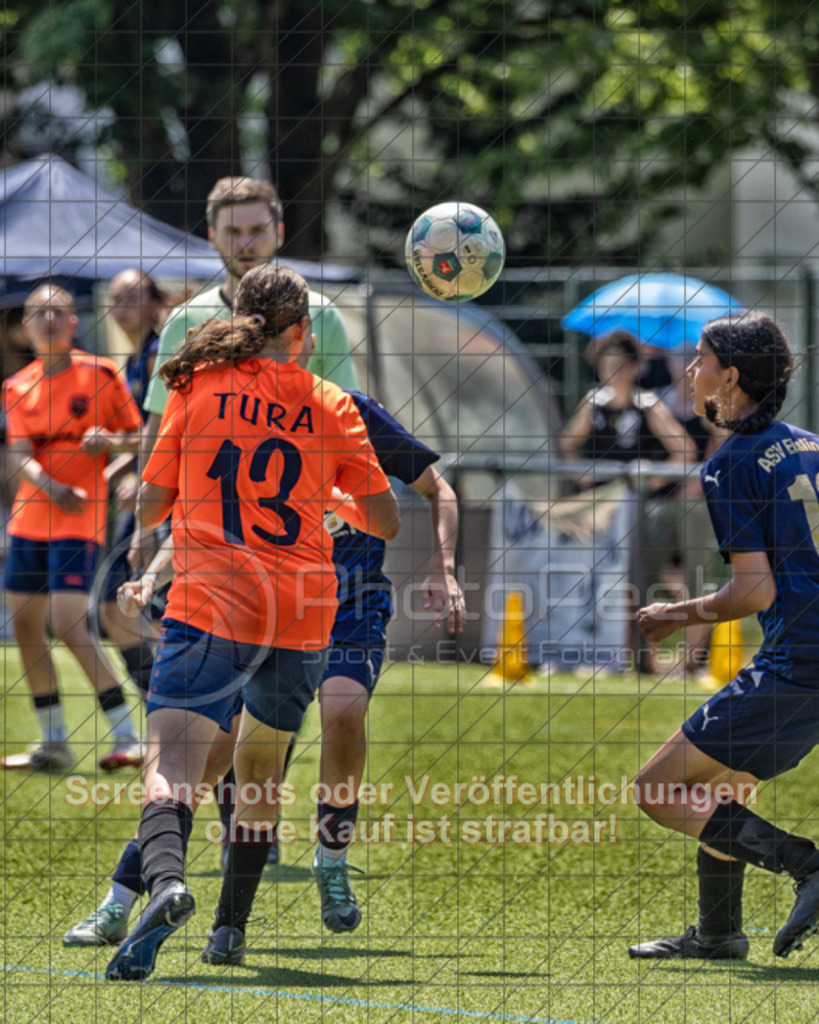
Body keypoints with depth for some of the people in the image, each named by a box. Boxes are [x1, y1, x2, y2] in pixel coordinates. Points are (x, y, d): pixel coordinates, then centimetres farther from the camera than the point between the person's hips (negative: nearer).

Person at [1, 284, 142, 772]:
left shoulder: (100, 374, -3)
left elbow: (139, 438, 1)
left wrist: (109, 441, -21)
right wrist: (49, 484, -23)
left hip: (80, 517, -6)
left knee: (69, 624, -17)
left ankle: (128, 736, -12)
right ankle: (54, 743, 16)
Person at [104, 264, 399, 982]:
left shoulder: (199, 388, 5)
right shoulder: (330, 407, 9)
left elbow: (150, 508, 6)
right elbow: (388, 522, 11)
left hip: (212, 604, -3)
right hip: (305, 613, 3)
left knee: (172, 763, -16)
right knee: (260, 772, 21)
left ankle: (166, 879, -45)